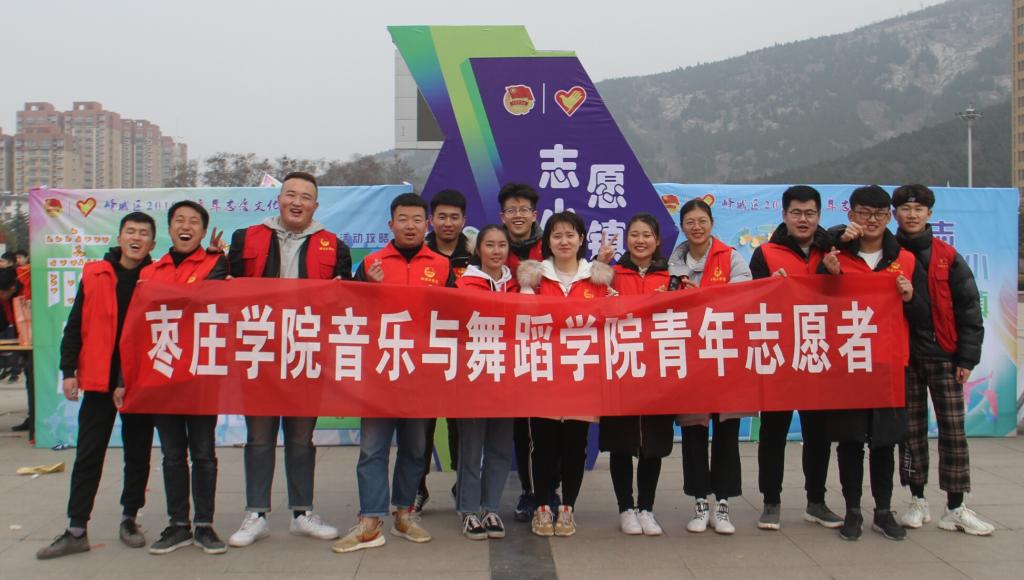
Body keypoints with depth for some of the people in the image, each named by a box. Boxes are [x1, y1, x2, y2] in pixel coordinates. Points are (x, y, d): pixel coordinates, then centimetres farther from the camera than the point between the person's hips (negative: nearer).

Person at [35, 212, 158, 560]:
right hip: (98, 381, 1)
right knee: (88, 455, 5)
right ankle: (76, 530, 12)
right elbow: (75, 326, 5)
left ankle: (129, 520, 24)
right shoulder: (94, 275, 3)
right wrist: (68, 370, 0)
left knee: (138, 454, 10)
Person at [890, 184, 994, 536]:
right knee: (911, 430, 7)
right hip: (903, 357, 0)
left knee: (953, 429, 0)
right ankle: (918, 501, 18)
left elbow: (968, 307, 3)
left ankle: (956, 509, 8)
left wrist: (967, 357, -1)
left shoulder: (948, 257, 3)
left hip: (943, 355, 0)